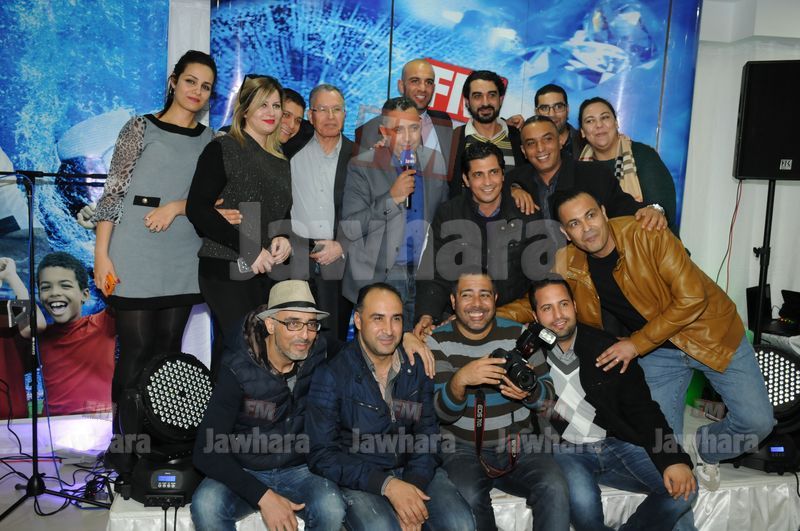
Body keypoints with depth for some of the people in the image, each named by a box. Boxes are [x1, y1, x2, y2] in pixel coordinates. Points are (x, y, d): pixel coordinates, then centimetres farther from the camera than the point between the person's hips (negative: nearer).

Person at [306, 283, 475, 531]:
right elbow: (323, 455, -12)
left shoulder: (418, 367, 2)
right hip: (358, 478, -3)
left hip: (414, 472, 3)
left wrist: (413, 486, -17)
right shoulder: (331, 375, -10)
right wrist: (387, 484, -22)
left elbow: (427, 434, 2)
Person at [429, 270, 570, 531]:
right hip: (463, 448, -1)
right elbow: (442, 413, -10)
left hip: (518, 445, 2)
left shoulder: (518, 334, 3)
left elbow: (548, 394, 5)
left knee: (554, 488, -27)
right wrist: (461, 379, -32)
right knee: (470, 497, -30)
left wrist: (529, 392, -20)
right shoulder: (439, 341, -3)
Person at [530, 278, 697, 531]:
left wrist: (673, 459, -13)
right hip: (565, 451, -3)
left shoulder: (607, 347, 0)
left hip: (617, 443, 3)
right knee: (582, 501, -33)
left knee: (683, 489, -15)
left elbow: (642, 410, 0)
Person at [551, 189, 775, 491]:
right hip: (654, 351, 2)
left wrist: (637, 344, -22)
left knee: (757, 422, -8)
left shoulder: (648, 236, -24)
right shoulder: (568, 265, -12)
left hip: (706, 331, -2)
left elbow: (691, 299, -23)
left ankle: (701, 448, 21)